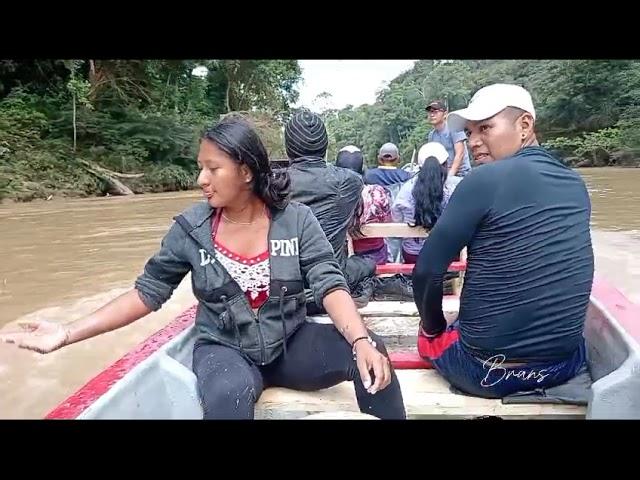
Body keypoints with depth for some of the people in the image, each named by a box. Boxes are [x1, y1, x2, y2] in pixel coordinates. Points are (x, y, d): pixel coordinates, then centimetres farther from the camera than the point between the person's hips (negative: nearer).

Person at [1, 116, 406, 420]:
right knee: (228, 396, -36)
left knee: (371, 356, -23)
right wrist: (69, 334, -8)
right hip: (225, 349, 0)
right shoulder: (191, 228, -6)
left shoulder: (297, 220, -8)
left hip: (291, 341, 1)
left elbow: (330, 284, -14)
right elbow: (148, 293, -1)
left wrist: (361, 341, -32)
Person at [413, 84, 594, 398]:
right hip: (566, 362, 6)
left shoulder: (485, 180, -17)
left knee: (428, 334, 23)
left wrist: (434, 328, 0)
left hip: (489, 371, -6)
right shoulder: (575, 184, 3)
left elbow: (426, 272, -18)